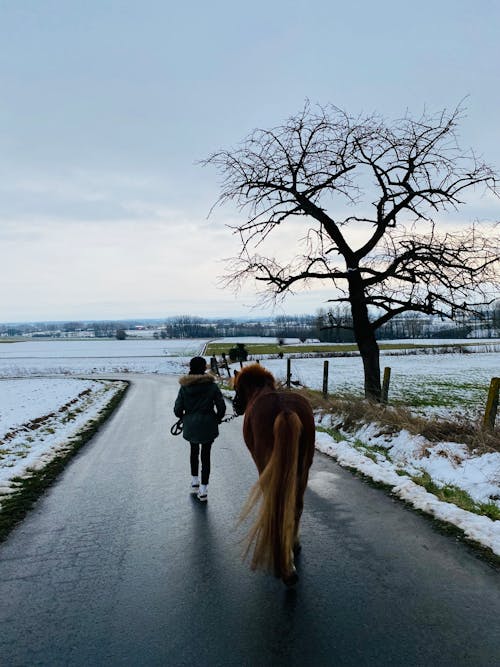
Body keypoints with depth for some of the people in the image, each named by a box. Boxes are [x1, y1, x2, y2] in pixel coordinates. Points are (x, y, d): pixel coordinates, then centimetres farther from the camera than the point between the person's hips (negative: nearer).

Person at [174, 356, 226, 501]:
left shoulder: (184, 387, -8)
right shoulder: (212, 386, -11)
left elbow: (177, 409, -7)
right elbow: (221, 407, -9)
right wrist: (217, 419, 10)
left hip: (190, 426, 2)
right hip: (208, 426, -2)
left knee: (194, 451, 24)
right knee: (206, 456, 8)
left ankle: (194, 482, 34)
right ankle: (203, 490, 9)